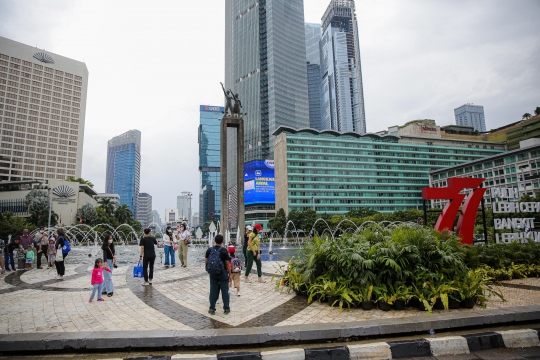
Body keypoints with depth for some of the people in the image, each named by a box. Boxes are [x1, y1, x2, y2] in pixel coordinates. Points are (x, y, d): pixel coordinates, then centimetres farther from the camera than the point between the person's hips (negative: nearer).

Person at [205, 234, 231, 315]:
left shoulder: (209, 250, -3)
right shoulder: (224, 251, -14)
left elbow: (206, 261, 3)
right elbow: (227, 263, -11)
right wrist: (230, 273, -2)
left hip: (212, 273, 3)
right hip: (223, 273, -3)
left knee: (213, 290, 11)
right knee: (225, 291, 8)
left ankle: (212, 309, 17)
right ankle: (226, 308, 16)